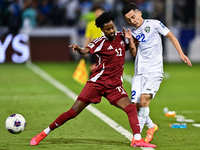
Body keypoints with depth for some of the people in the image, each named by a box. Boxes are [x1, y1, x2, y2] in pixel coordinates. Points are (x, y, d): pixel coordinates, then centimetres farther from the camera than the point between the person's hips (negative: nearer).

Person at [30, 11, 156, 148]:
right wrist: (78, 49, -47)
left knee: (131, 108, -18)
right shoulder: (100, 42, -6)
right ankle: (44, 133, 4)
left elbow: (133, 51, 22)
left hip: (115, 85, 4)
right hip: (97, 82, -4)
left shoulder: (121, 37, 8)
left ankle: (138, 139, -19)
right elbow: (86, 51, -24)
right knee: (73, 112, -6)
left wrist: (130, 39, 3)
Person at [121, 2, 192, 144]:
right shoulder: (132, 32, 12)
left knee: (144, 99, -23)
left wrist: (181, 53, -1)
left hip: (155, 72, -5)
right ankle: (151, 126, 24)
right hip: (139, 73, 5)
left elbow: (171, 36, 6)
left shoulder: (154, 24, -1)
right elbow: (134, 54, 9)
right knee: (135, 105, -3)